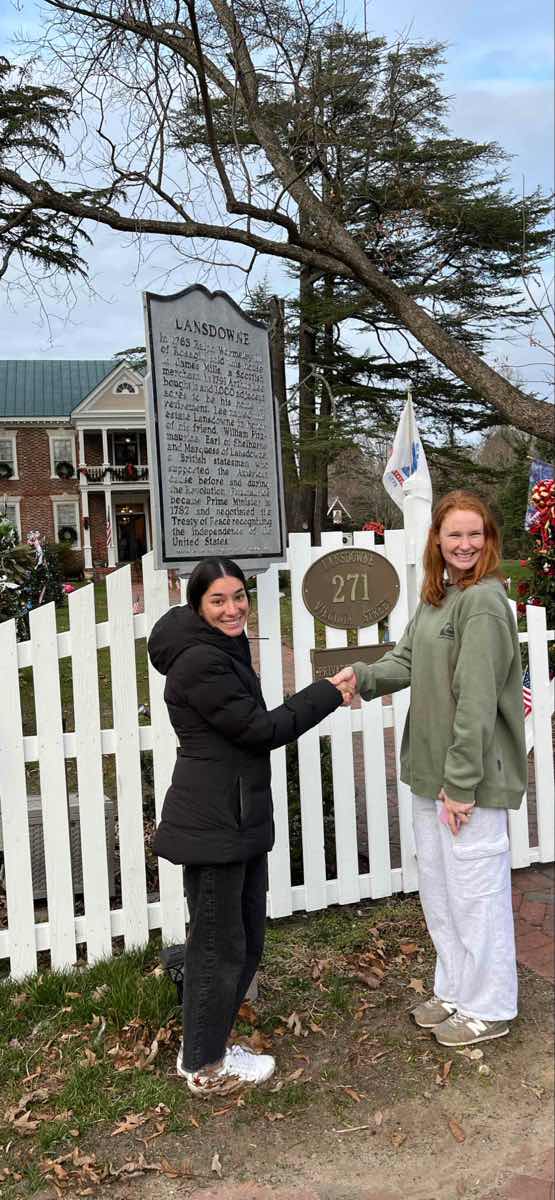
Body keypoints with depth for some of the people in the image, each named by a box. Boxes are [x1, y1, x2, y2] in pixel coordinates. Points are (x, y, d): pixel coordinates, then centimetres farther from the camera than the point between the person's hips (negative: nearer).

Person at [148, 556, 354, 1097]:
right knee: (219, 946, 4)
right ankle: (205, 1067, 23)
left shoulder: (223, 651, 13)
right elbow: (259, 728, -19)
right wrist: (328, 694, -11)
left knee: (246, 940, 19)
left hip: (239, 819, 10)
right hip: (212, 824, -10)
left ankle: (204, 1046, 34)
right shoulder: (200, 662, -20)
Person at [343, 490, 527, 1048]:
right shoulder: (434, 598, 10)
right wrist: (364, 675, -13)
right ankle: (453, 990, 39)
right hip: (429, 770, 9)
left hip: (473, 775, -9)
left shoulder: (484, 603, -18)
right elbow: (406, 660, 7)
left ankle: (487, 1008, 26)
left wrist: (462, 782, -21)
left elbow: (477, 700, -21)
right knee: (436, 888, 20)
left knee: (475, 891, 6)